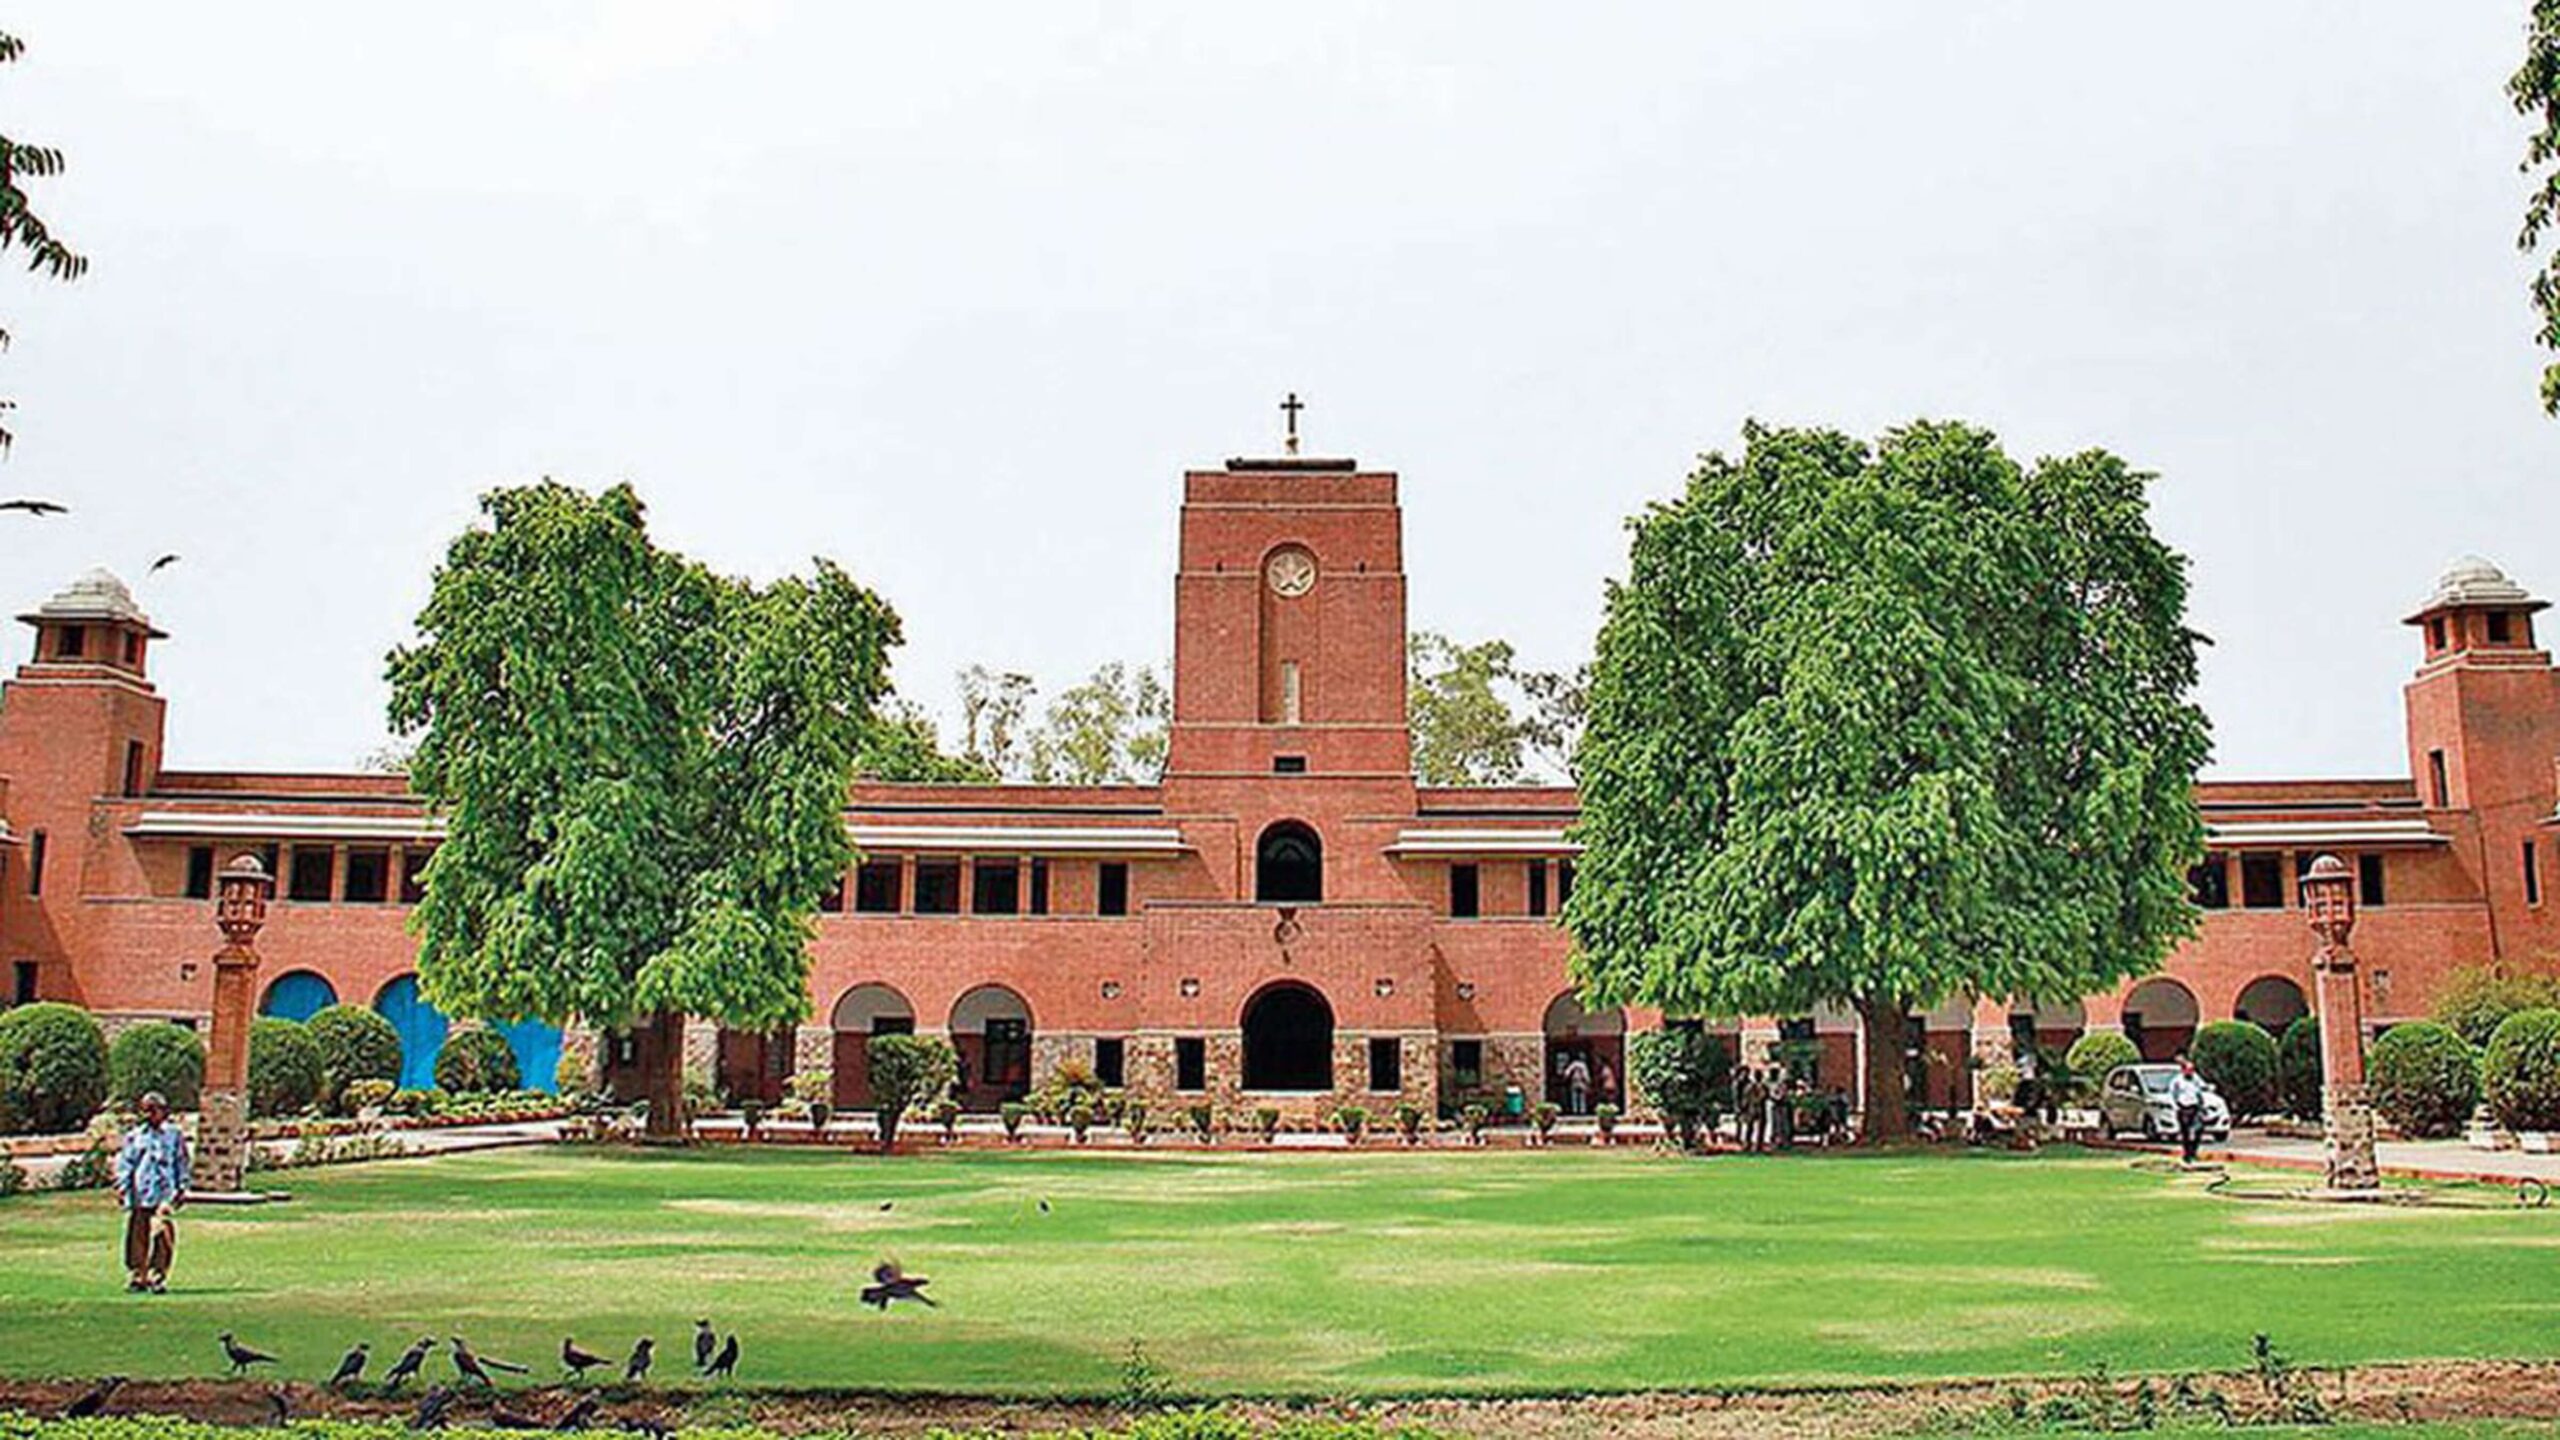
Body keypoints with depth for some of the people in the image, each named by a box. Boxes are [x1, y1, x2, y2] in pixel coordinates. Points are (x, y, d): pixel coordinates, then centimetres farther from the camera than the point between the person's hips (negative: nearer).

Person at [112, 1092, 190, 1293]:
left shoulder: (174, 1135, 9)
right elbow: (124, 1163, 12)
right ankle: (136, 1276, 14)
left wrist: (181, 1188, 4)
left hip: (164, 1194, -2)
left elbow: (183, 1163, 10)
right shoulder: (134, 1136, 13)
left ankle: (158, 1276, -3)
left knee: (163, 1235, -10)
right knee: (137, 1236, 3)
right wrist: (121, 1186, 3)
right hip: (138, 1194, 2)